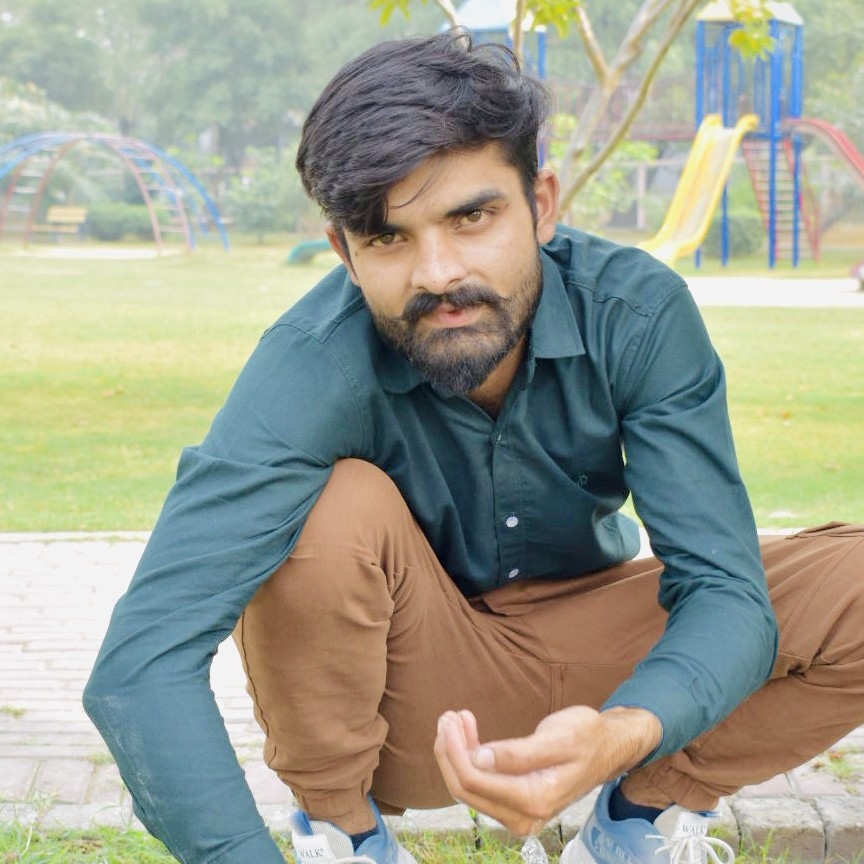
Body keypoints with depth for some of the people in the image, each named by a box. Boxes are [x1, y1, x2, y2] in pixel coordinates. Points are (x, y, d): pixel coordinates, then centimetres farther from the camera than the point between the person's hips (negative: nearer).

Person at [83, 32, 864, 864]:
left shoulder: (638, 313, -22)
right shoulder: (313, 365, -31)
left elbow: (724, 588, -26)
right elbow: (138, 665, -39)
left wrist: (625, 734, -47)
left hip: (588, 661, 3)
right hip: (402, 692, -2)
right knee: (336, 510, -33)